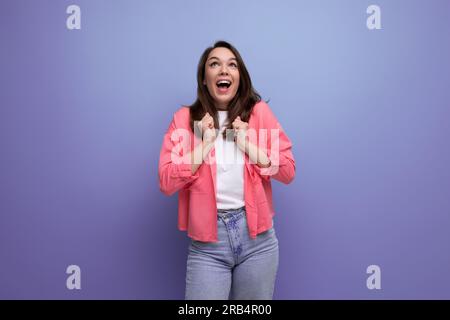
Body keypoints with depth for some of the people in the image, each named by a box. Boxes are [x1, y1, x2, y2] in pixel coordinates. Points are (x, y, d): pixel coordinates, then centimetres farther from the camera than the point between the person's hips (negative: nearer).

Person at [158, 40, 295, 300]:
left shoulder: (259, 111, 1)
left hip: (257, 236, 2)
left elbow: (288, 171, -1)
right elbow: (166, 183, -8)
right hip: (207, 242, -1)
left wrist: (247, 145, -12)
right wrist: (205, 145, -14)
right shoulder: (185, 118, -1)